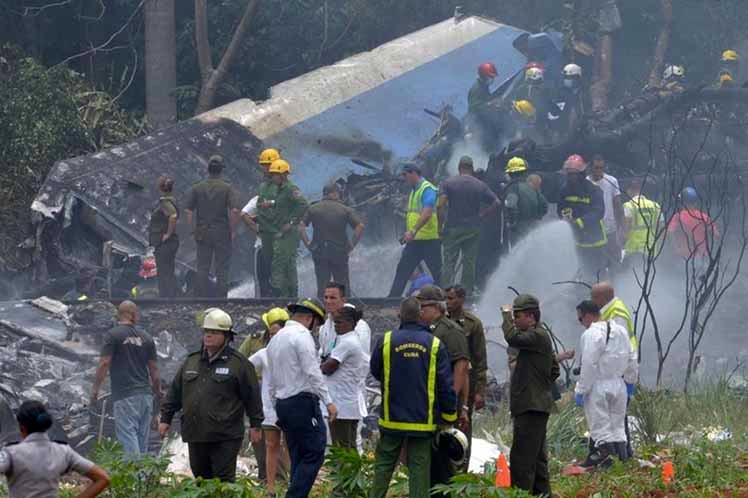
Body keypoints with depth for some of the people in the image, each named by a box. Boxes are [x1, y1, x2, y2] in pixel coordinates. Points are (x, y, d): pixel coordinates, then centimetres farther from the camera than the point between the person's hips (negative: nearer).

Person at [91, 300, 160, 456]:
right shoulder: (146, 338, 10)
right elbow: (154, 369, 12)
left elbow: (104, 363, -10)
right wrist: (158, 391, 24)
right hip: (145, 394, 5)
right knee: (143, 438, 11)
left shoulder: (113, 335, -4)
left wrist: (95, 389, -2)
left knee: (128, 435, -9)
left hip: (125, 396, -5)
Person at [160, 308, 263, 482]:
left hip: (225, 438, -6)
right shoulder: (192, 361, 14)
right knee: (200, 478, 12)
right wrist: (165, 418, 16)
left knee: (224, 480, -7)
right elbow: (175, 392, 19)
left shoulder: (238, 363, -1)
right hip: (195, 435, 6)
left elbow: (252, 395, 0)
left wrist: (255, 425, -1)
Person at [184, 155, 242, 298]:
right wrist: (232, 230, -4)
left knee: (202, 269, 8)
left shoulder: (197, 188, 2)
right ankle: (221, 299, 1)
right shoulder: (227, 188, -6)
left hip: (202, 234, 2)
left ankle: (201, 299, 6)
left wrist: (193, 229, 6)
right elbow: (235, 210, -15)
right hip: (222, 233, -2)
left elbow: (188, 211, -2)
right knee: (222, 269, 3)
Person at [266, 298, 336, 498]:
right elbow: (313, 373, -16)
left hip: (283, 403, 9)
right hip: (303, 401, -9)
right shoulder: (302, 336, -8)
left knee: (298, 458, 10)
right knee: (314, 453, -9)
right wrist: (328, 401, -15)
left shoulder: (276, 339, 20)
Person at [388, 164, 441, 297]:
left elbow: (427, 214, -25)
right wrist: (408, 233, 18)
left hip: (429, 239, -9)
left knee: (437, 273, -2)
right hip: (414, 240, 9)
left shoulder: (427, 189, -13)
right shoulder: (414, 190, 16)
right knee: (402, 270, 7)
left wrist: (413, 231, -31)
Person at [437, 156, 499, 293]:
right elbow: (496, 203, 0)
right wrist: (481, 216, 5)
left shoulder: (447, 183, -3)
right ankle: (468, 291, 10)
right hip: (473, 229, 2)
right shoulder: (480, 185, 4)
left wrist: (441, 224, -6)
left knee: (449, 262, -1)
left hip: (452, 228, -2)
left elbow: (440, 205, -14)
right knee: (469, 262, 8)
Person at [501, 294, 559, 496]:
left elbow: (513, 338, -30)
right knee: (537, 457, 16)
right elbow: (555, 370, 28)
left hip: (532, 407, -11)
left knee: (521, 457, -13)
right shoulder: (538, 336, 20)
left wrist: (506, 314, -14)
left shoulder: (538, 336, -12)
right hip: (535, 405, 11)